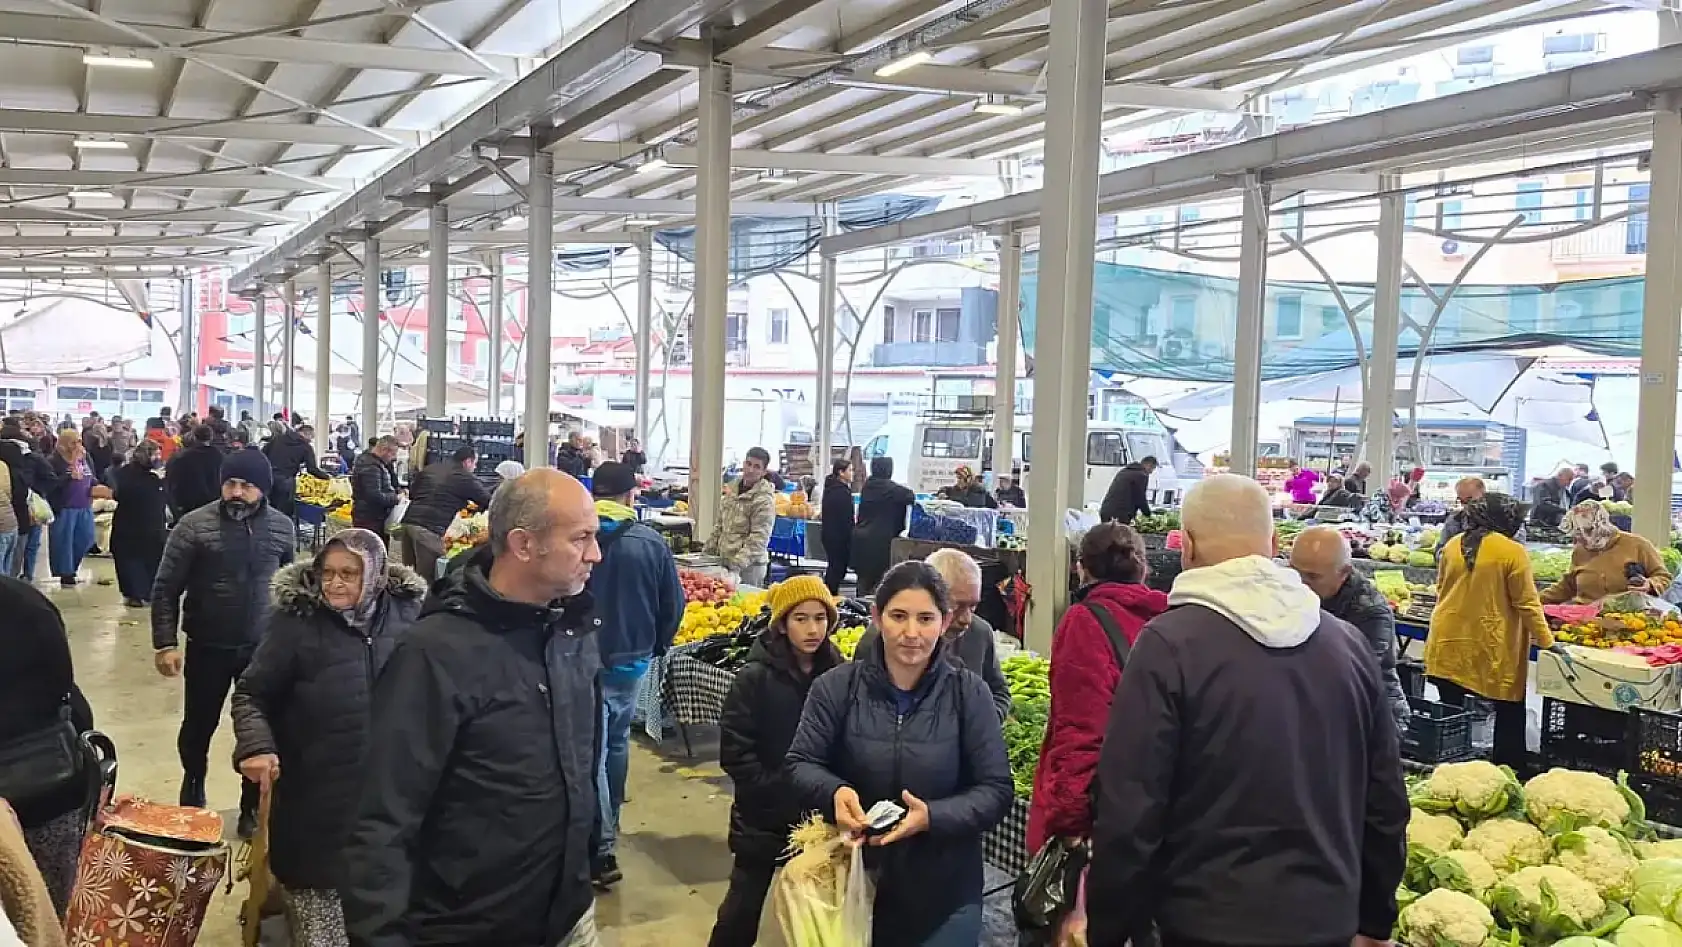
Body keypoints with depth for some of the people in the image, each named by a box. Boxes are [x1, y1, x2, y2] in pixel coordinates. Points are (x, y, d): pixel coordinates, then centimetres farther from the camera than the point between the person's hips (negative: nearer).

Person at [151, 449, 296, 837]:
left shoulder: (282, 527, -2)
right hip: (208, 648, -1)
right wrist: (165, 644, -13)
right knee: (198, 726, 15)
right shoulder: (193, 526, -10)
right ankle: (193, 789, 42)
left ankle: (252, 809, 25)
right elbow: (165, 589, -7)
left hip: (263, 647, 1)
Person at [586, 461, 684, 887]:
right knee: (617, 741, 20)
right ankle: (610, 825, 34)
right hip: (632, 659, 2)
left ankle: (602, 847, -6)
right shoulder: (652, 543, -5)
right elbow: (673, 604, 1)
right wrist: (655, 647, 17)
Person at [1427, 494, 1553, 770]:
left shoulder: (1453, 545, 4)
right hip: (1491, 647, -5)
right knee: (1509, 715, 9)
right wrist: (1547, 641, -1)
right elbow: (1527, 603, -10)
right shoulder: (1513, 552, -12)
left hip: (1449, 642, 5)